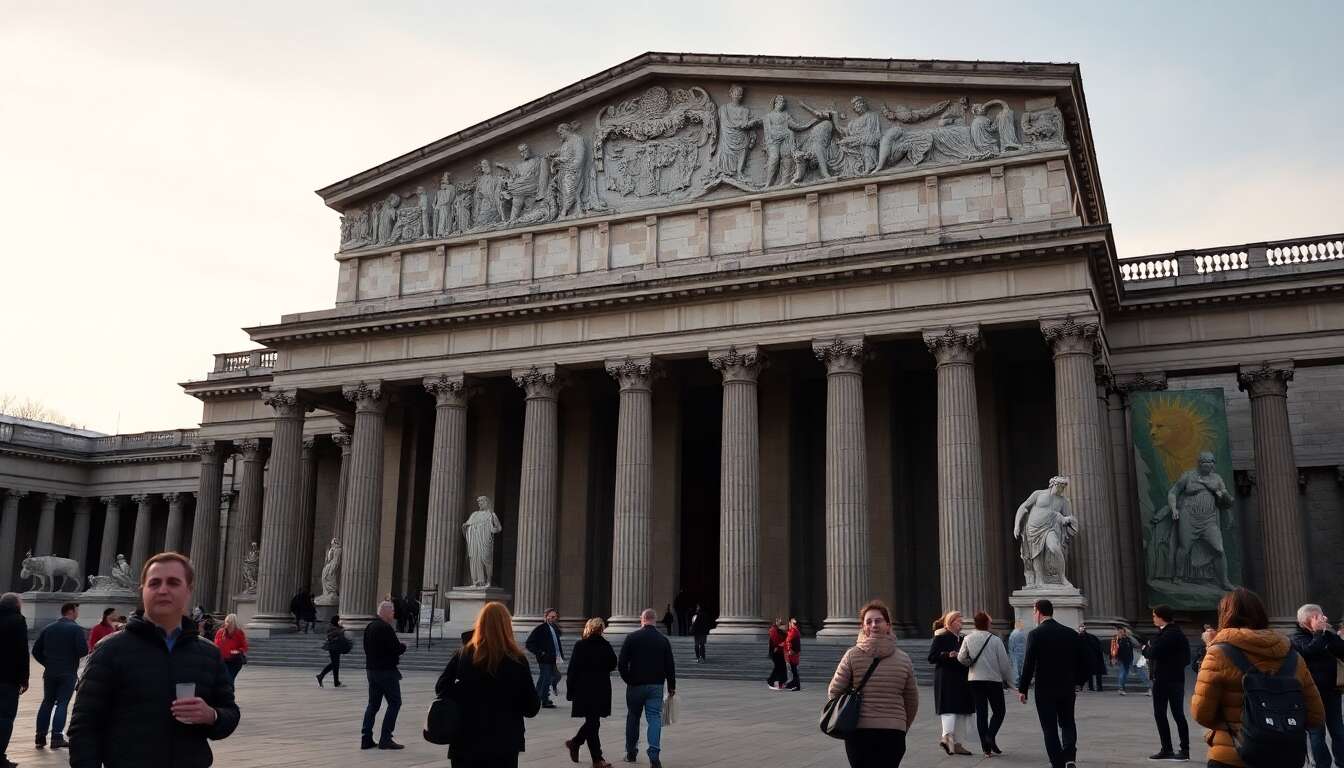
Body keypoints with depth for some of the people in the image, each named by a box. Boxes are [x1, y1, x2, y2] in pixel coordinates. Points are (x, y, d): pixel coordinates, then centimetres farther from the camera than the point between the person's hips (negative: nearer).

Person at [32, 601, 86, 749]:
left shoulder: (47, 628, 9)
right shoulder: (76, 629, -9)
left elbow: (36, 650, 8)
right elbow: (83, 650, -18)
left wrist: (47, 663, 14)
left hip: (49, 672, 5)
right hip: (68, 673, -5)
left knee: (47, 703, 14)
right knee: (62, 703, -2)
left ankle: (41, 736, 15)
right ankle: (57, 737, -5)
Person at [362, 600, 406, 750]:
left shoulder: (369, 627, 11)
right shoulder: (386, 628, -18)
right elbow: (397, 648, -21)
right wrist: (403, 646, 2)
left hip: (371, 669, 9)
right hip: (386, 670, -9)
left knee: (373, 704, 13)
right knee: (394, 703, -1)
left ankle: (366, 738, 10)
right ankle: (385, 739, -4)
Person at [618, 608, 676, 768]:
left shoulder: (632, 637, -5)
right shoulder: (663, 640, 2)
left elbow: (621, 663, -8)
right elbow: (670, 666, 4)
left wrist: (628, 679, 6)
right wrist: (671, 687, 13)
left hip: (636, 685, -1)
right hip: (656, 686, 1)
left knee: (633, 717, 14)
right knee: (655, 718, 0)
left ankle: (630, 753, 23)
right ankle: (654, 754, -14)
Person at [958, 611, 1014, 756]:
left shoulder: (968, 639, -3)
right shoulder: (995, 640, -10)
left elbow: (961, 658, -10)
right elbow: (1004, 662, -6)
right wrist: (1009, 680, 6)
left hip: (975, 680, 3)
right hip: (994, 679, -3)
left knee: (981, 712, 8)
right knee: (999, 711, 10)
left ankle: (986, 747, 5)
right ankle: (991, 736, -14)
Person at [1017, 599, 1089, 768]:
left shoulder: (1035, 634, -12)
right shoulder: (1071, 634, 1)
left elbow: (1028, 664, -14)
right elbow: (1082, 661, 5)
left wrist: (1022, 689, -6)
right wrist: (1077, 681, 20)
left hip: (1045, 690, -4)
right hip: (1067, 688, 4)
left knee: (1050, 728, 7)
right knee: (1067, 723, 19)